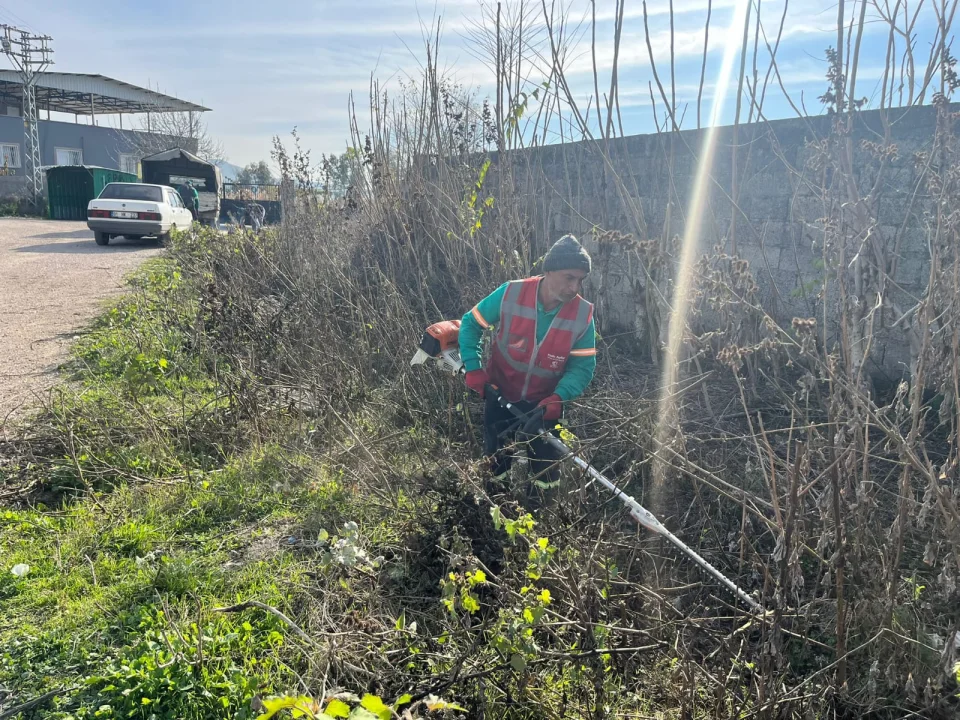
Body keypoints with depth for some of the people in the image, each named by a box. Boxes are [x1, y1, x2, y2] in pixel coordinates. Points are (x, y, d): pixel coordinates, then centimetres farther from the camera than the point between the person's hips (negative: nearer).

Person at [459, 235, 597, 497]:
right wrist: (473, 369, -19)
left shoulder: (583, 315, -21)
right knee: (496, 462, 18)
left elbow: (583, 366, -16)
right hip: (499, 394, 0)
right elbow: (470, 323, -11)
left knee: (545, 468, 11)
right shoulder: (510, 295, -25)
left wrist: (558, 397, -32)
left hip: (543, 403, 0)